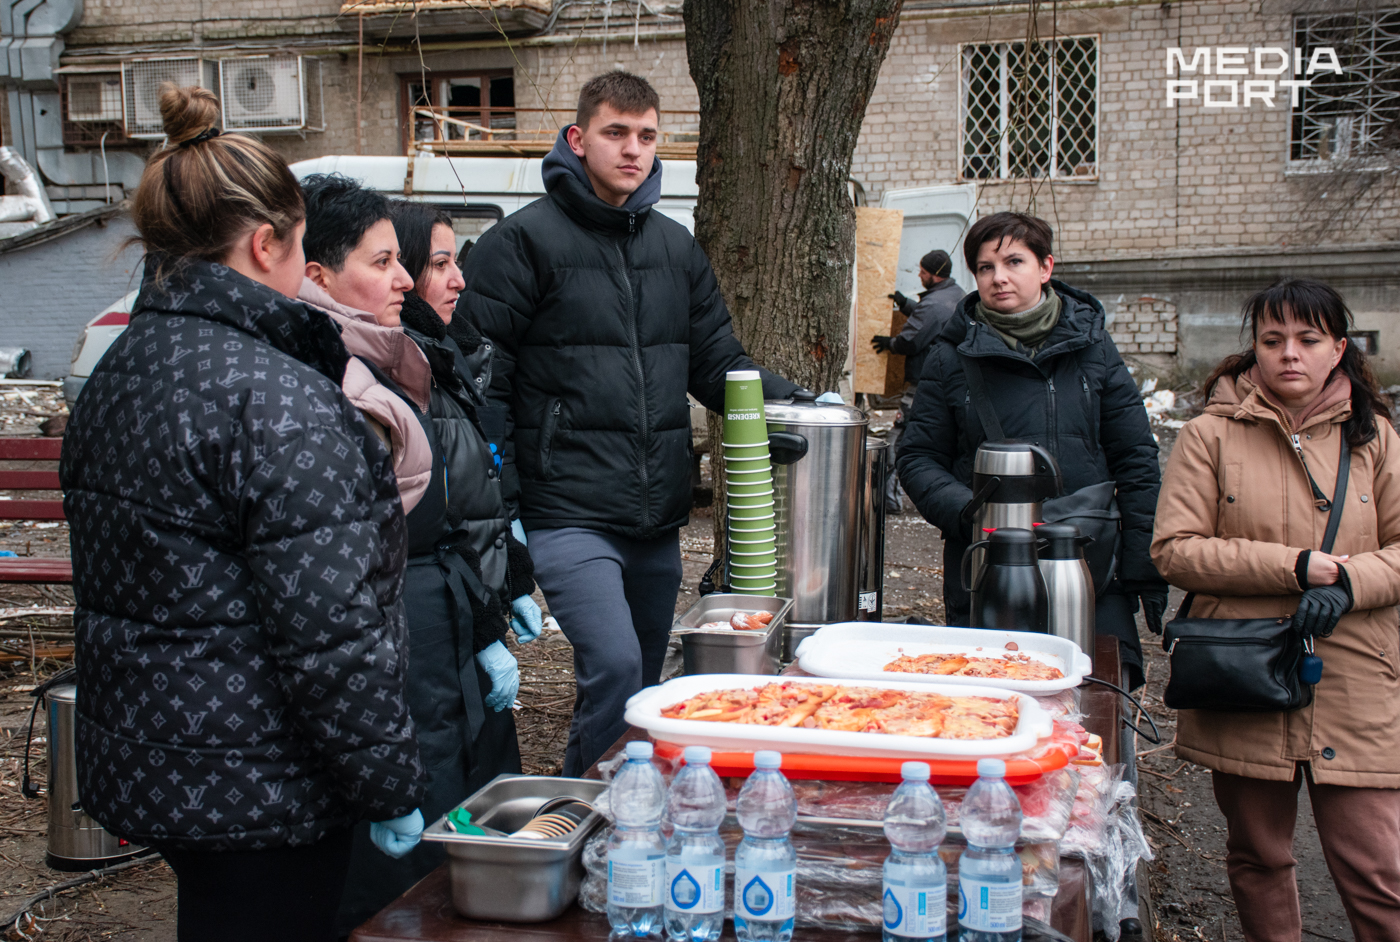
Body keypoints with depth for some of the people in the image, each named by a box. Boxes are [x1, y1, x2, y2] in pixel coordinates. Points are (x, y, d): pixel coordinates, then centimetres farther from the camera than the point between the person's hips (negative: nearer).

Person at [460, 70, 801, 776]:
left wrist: (778, 399, -4)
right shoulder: (524, 240, -5)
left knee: (643, 682, 14)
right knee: (614, 666, -20)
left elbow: (714, 357, 16)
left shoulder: (675, 246, 14)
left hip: (657, 519, 7)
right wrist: (500, 505, -15)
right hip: (568, 513, -6)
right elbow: (481, 379, -9)